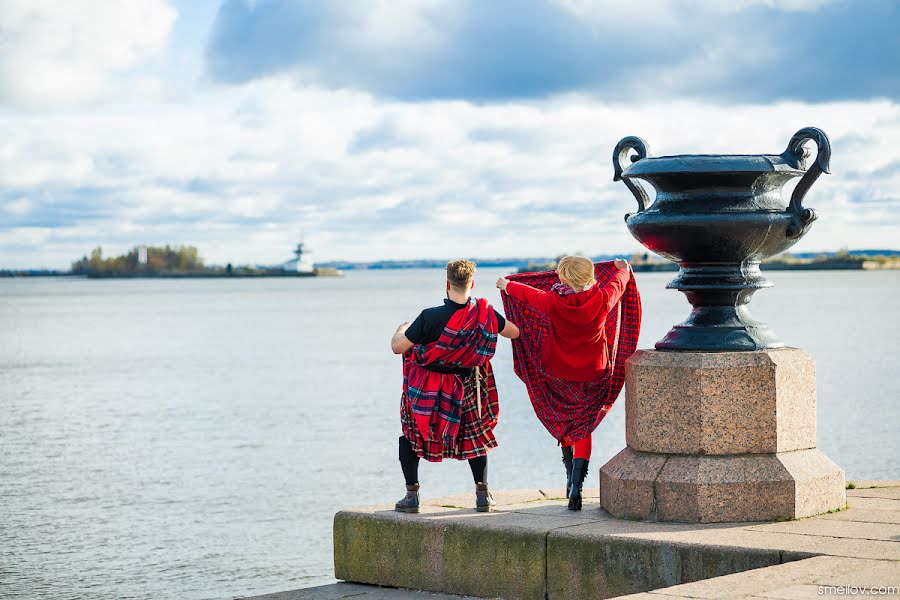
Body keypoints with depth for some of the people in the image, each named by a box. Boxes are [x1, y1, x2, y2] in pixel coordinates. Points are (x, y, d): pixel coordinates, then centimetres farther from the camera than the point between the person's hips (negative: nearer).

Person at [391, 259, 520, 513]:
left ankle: (411, 494, 9)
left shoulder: (430, 317, -25)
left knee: (409, 434, 16)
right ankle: (482, 494, 19)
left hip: (425, 389, -3)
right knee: (474, 435, 23)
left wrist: (401, 330, 5)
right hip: (465, 386, 3)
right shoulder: (485, 313, -15)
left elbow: (398, 347, -17)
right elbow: (514, 332, 2)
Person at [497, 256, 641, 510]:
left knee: (563, 422, 23)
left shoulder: (554, 302, -19)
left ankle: (570, 477, 29)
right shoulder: (601, 299, -16)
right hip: (593, 375, 0)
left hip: (560, 374, 0)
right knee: (583, 429, 7)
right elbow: (617, 283, 7)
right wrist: (622, 269, 31)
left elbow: (530, 293, 1)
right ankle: (576, 485, -7)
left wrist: (508, 286, 23)